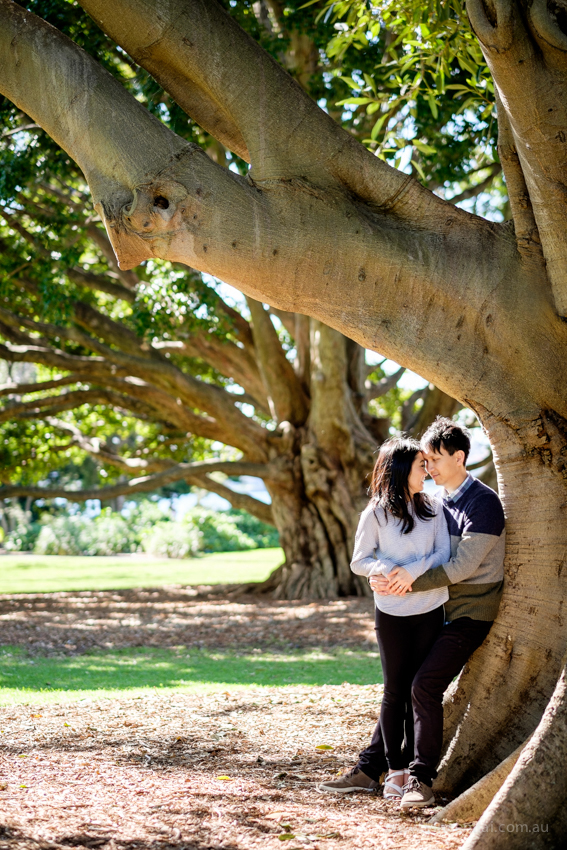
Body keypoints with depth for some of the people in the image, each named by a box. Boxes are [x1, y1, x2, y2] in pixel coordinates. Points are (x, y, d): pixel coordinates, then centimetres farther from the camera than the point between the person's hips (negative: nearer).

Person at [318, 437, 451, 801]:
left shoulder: (433, 507, 6)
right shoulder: (377, 513, -1)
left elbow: (443, 554, -1)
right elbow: (359, 561, 1)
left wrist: (413, 571, -18)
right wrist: (386, 568, -19)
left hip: (430, 610, 2)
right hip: (393, 613, -2)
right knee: (395, 690, 3)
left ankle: (413, 767, 10)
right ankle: (395, 770, 10)